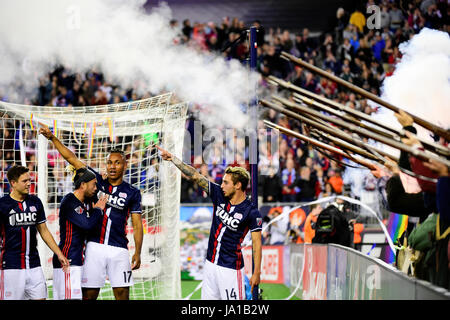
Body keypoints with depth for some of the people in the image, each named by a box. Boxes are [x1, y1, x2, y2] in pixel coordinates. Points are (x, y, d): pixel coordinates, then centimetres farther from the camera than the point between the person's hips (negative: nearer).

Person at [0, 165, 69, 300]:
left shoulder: (35, 202, 11)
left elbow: (44, 231, 18)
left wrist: (59, 254, 13)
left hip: (34, 265, 5)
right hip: (11, 266, -5)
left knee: (40, 297, 0)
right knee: (11, 298, -6)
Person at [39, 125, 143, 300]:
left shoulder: (132, 193, 6)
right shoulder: (96, 181, 9)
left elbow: (137, 225, 5)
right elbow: (72, 158, 8)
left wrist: (137, 252, -5)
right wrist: (52, 138, 2)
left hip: (118, 250, -1)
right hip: (94, 246, 1)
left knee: (122, 295, -5)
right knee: (89, 294, -1)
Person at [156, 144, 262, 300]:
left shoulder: (252, 213, -12)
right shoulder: (219, 195, 3)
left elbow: (257, 243, -9)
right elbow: (195, 176, 4)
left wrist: (257, 273, -12)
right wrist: (172, 158, 0)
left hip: (231, 268, -6)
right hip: (211, 263, 6)